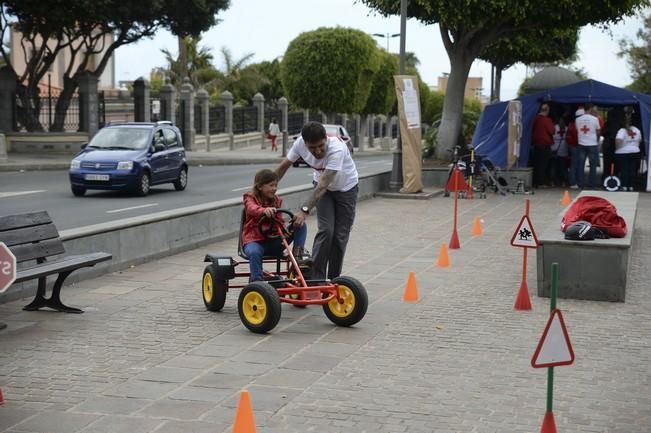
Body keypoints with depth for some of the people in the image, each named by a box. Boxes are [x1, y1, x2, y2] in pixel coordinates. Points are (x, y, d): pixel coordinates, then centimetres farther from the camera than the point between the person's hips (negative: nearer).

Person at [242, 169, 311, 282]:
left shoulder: (276, 201, 12)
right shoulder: (250, 198, -1)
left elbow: (279, 223, 6)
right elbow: (252, 209, -27)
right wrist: (265, 210, -51)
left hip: (274, 241, 4)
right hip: (254, 239, -4)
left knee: (301, 225, -9)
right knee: (254, 252, -40)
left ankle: (298, 252, -10)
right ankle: (256, 281, -28)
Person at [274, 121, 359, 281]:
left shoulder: (337, 149, -39)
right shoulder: (300, 143, -24)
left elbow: (323, 185, -43)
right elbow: (283, 166, -7)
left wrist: (305, 210, -49)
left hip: (346, 188, -2)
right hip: (323, 187, 2)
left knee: (340, 236, -3)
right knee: (325, 230, -15)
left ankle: (333, 280, 12)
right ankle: (316, 278, -10)